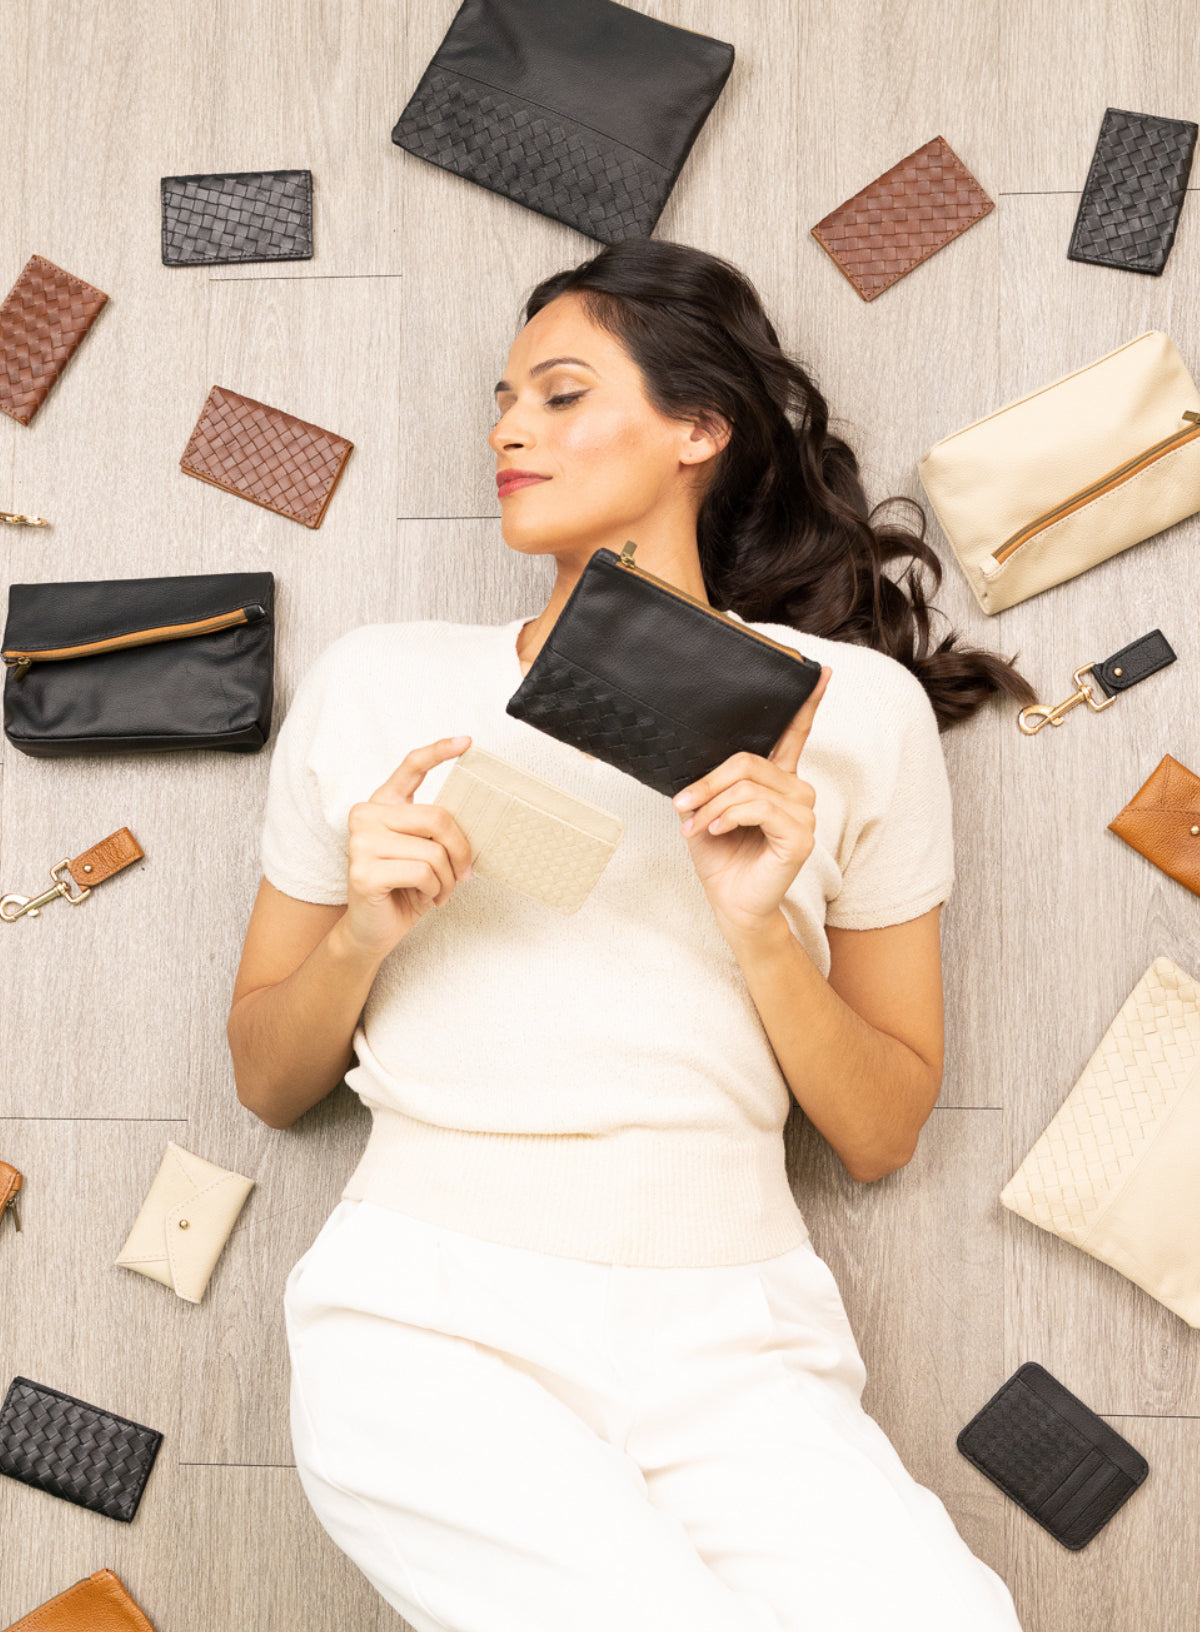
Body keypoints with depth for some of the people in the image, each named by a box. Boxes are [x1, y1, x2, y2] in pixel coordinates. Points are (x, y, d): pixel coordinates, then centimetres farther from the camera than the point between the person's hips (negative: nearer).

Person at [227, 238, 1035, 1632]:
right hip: (435, 1323, 0)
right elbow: (267, 1083, 13)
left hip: (731, 1348, 1)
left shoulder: (854, 706, 5)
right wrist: (361, 934, -6)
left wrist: (761, 928, -10)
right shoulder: (377, 682, 8)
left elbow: (880, 1135, 6)